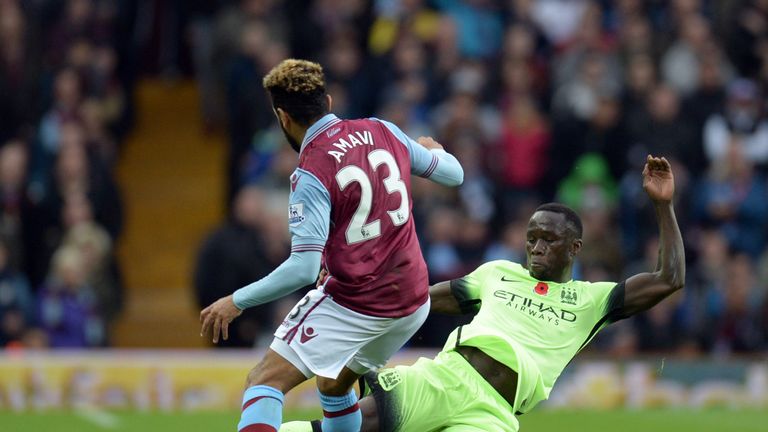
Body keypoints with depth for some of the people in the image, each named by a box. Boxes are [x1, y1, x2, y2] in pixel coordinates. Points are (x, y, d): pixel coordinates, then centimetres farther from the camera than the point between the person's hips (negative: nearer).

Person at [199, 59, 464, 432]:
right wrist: (431, 151, 36)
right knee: (334, 385, 27)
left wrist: (237, 301, -13)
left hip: (353, 308, -7)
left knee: (264, 382, -6)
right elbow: (453, 174, 13)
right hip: (411, 302, 7)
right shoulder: (382, 132, 0)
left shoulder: (311, 176, -18)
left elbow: (304, 269, -23)